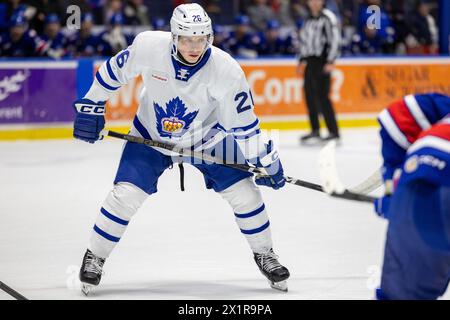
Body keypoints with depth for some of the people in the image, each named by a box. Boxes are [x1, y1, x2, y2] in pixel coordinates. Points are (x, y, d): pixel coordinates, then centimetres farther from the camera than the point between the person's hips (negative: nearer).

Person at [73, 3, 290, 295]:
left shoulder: (226, 70, -28)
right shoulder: (149, 47, -28)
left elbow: (243, 123, -17)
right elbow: (114, 70, -7)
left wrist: (266, 161, -12)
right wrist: (91, 106, -4)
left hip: (207, 137, 0)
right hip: (150, 135, 0)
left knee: (244, 192, -6)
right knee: (126, 195, -12)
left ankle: (265, 255, 17)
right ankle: (95, 257, 9)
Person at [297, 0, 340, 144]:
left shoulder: (327, 17, -6)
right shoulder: (308, 20, 18)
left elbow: (335, 39, -13)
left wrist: (331, 61, -18)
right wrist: (302, 60, 20)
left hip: (322, 60, -8)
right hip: (310, 61, 8)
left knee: (322, 96, -13)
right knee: (310, 95, 6)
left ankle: (334, 132, -10)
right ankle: (315, 131, 13)